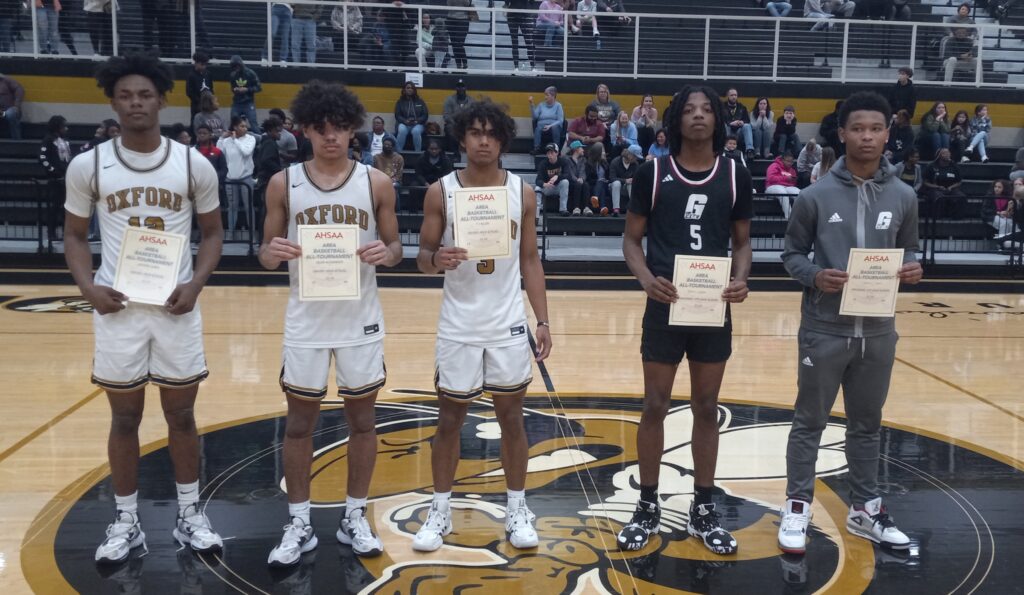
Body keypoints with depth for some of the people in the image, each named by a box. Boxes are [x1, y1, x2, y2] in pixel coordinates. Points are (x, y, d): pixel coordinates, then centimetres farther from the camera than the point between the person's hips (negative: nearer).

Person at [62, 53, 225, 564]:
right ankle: (126, 522, 25)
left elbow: (212, 232, 5)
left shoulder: (194, 164, -3)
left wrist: (195, 285, -10)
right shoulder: (87, 165, -2)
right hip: (117, 306, 0)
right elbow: (74, 235, 7)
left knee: (181, 413, 10)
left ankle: (189, 516, 25)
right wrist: (88, 287, -10)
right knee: (124, 417, 10)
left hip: (175, 306, 0)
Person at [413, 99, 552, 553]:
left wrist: (543, 320, 0)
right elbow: (422, 257, -1)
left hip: (508, 324, 1)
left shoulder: (523, 193, 0)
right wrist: (437, 260, -25)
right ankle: (440, 510, 25)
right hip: (458, 325, -1)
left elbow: (530, 260, 5)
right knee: (450, 419, 9)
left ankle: (517, 509, 25)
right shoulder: (441, 191, -5)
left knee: (511, 417, 10)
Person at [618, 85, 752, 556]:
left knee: (706, 408, 11)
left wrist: (741, 280, -11)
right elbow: (632, 239, 1)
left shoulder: (736, 176, 2)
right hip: (665, 306, -1)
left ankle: (703, 511, 24)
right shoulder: (653, 173, -2)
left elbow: (742, 241, 9)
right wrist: (647, 279, -18)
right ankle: (648, 507, 22)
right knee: (655, 406, 6)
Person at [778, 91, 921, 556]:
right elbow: (792, 254, 0)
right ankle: (797, 507, 22)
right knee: (809, 422, 8)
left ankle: (865, 508, 31)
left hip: (878, 331, 3)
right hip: (824, 329, -3)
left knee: (867, 424, 16)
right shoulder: (816, 195, -7)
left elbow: (908, 250, 13)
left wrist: (912, 268, -10)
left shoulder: (903, 197, 2)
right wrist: (815, 277, -19)